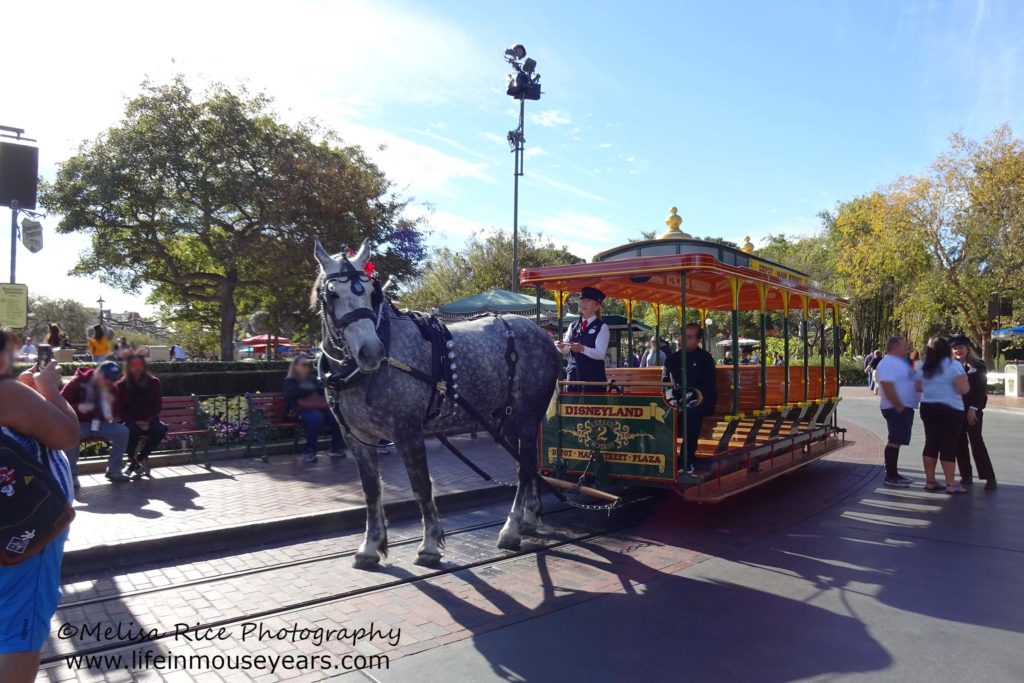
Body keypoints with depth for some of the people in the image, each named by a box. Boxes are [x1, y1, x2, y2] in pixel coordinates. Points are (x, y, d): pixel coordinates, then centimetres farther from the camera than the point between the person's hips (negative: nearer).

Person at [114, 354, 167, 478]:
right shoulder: (121, 385, 0)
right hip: (130, 422, -1)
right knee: (131, 430, -36)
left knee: (161, 428, -30)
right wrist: (135, 423, -15)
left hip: (148, 421, 2)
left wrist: (149, 421, -13)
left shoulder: (153, 382, 3)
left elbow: (158, 406, 4)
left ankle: (139, 458, -12)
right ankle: (132, 461, -12)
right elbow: (118, 410, -1)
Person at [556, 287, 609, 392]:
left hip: (593, 376, -4)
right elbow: (566, 350, 8)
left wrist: (582, 348, -27)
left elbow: (600, 354, -12)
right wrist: (561, 346, -15)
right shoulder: (573, 326, 14)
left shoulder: (602, 327, -2)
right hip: (573, 374, 5)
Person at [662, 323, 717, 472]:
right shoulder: (672, 358, 12)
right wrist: (671, 400, -13)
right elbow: (666, 383, 8)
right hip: (679, 400, 4)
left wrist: (689, 399, -20)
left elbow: (708, 386, -7)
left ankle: (688, 459, -30)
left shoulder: (704, 358, 1)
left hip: (702, 401, -4)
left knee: (691, 411, -37)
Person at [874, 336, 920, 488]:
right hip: (896, 409, -11)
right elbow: (887, 386, -25)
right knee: (895, 441, -10)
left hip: (905, 407, 11)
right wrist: (899, 406, -24)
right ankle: (890, 477, -7)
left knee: (897, 441, 13)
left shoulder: (900, 362, 18)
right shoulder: (888, 363, -15)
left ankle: (893, 474, 19)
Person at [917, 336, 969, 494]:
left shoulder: (923, 367, 8)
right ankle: (951, 484, 2)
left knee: (931, 444, 9)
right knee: (949, 446, -2)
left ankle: (930, 481, 12)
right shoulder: (953, 365, -11)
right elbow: (964, 389, -16)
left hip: (927, 408, 6)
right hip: (950, 410, -6)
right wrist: (964, 377, 2)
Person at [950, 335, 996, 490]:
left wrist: (973, 409, -15)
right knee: (959, 444, 5)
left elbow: (982, 390, -7)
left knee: (976, 442, -7)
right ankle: (966, 476, 12)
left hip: (972, 411, -4)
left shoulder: (978, 366, -2)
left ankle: (989, 477, -1)